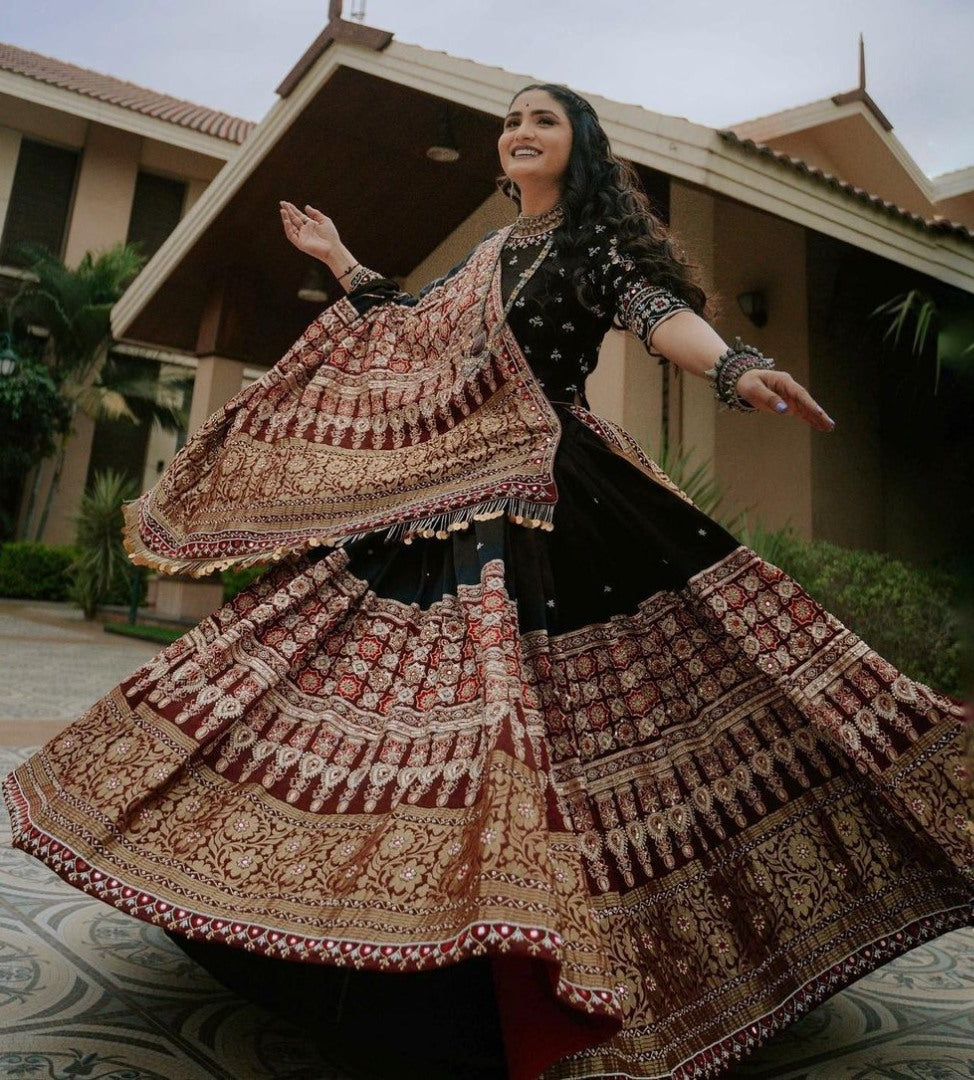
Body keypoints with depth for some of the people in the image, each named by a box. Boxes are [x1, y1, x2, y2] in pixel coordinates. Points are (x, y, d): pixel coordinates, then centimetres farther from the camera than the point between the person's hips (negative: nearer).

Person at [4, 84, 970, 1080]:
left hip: (551, 494, -6)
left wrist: (737, 368, -34)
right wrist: (339, 259, 38)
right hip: (446, 489, 7)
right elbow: (411, 335, 30)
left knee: (545, 695, -13)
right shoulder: (490, 254, 23)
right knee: (408, 685, 5)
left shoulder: (600, 239, 5)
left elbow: (662, 311, -14)